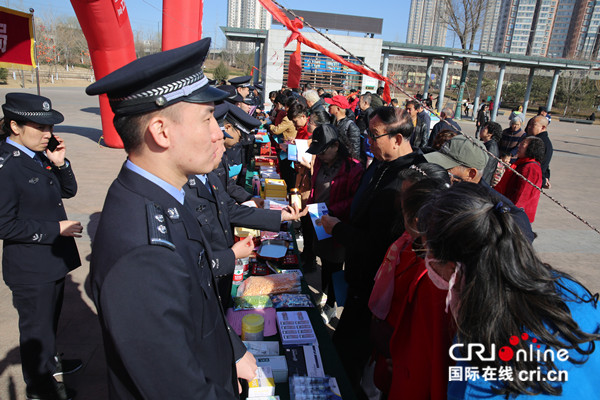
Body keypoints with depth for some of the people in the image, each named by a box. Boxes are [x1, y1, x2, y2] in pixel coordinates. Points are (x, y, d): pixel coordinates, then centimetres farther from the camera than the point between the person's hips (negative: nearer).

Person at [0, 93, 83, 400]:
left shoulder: (40, 155, 0)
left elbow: (68, 191, 9)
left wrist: (60, 164, -8)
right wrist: (56, 229, -21)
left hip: (54, 259, 8)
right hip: (30, 268, -7)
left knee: (50, 318, 27)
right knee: (35, 326, 14)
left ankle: (49, 360, 50)